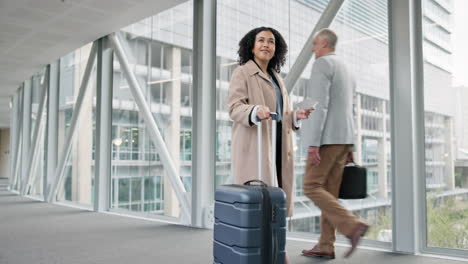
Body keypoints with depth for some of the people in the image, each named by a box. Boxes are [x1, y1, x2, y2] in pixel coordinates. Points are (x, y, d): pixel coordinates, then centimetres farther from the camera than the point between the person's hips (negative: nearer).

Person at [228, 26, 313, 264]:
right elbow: (235, 107, -12)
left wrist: (297, 116, 1)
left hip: (277, 146, 7)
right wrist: (256, 110, -31)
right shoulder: (242, 73, 1)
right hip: (254, 146, -6)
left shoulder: (276, 78, 22)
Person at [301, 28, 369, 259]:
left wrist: (313, 143, -21)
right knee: (329, 191, 7)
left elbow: (320, 104, -18)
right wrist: (349, 147, 22)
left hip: (327, 137, -9)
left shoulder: (322, 64, -7)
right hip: (343, 138, 9)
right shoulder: (347, 71, 23)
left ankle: (352, 226, -17)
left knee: (312, 187, -6)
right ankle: (326, 246, 6)